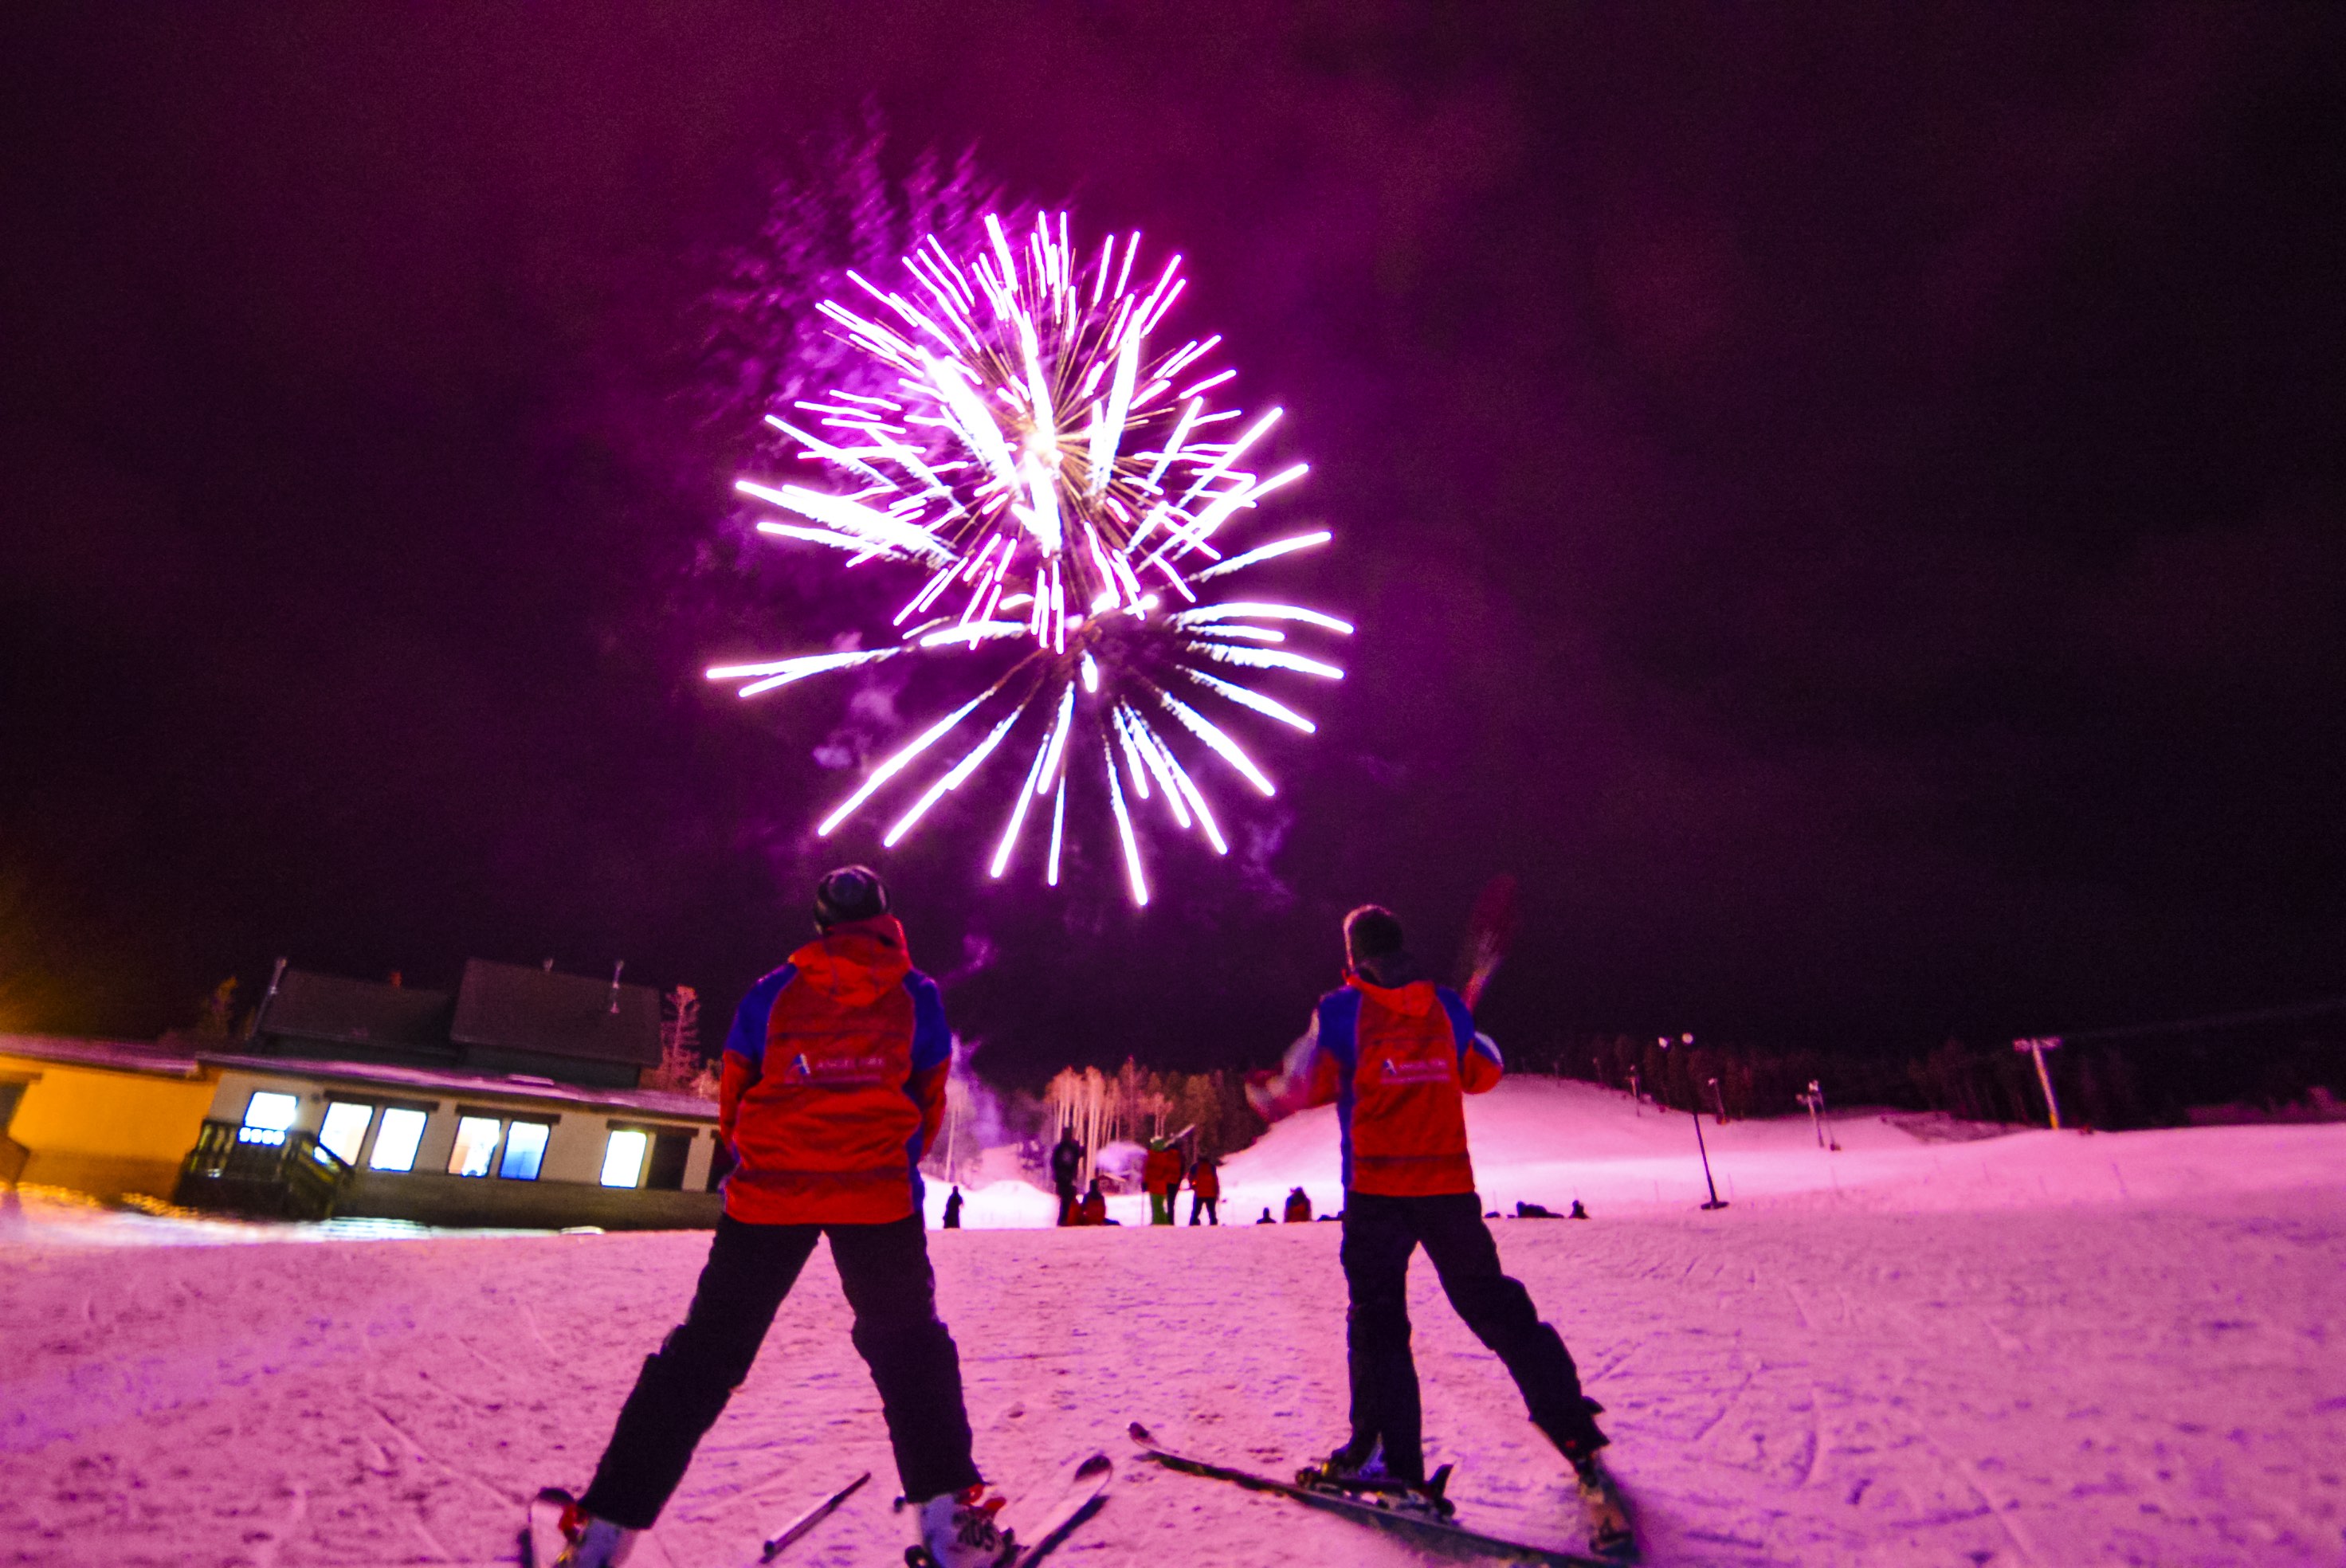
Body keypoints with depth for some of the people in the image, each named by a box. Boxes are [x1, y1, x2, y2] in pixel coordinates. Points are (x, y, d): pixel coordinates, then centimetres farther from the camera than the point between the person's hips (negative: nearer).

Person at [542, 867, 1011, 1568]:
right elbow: (928, 1104, 12)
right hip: (877, 1194, -1)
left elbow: (733, 1101, 13)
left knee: (707, 1349, 14)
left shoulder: (774, 992, 7)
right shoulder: (916, 994, 6)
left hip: (769, 1193, 1)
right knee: (907, 1344, 14)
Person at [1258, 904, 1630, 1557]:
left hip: (1376, 1189, -3)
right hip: (1449, 1184, 3)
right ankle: (1579, 1442, 14)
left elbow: (1307, 1087, -1)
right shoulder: (1446, 1006, 4)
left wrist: (1270, 1094, 20)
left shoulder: (1340, 1010, -5)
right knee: (1496, 1308, 13)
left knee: (1378, 1318, 8)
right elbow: (1481, 1074, 17)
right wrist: (1484, 1047, 37)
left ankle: (1390, 1458, 8)